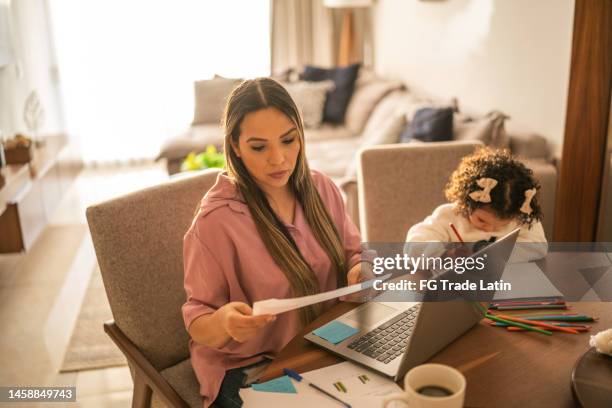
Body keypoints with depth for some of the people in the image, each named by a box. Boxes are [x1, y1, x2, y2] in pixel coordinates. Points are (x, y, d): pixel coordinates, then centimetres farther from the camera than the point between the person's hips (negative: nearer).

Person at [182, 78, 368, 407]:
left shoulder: (322, 189, -2)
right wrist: (224, 321, -35)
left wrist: (360, 271, -12)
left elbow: (352, 253, 11)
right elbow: (198, 323, -12)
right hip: (249, 368, -5)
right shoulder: (216, 221, -18)